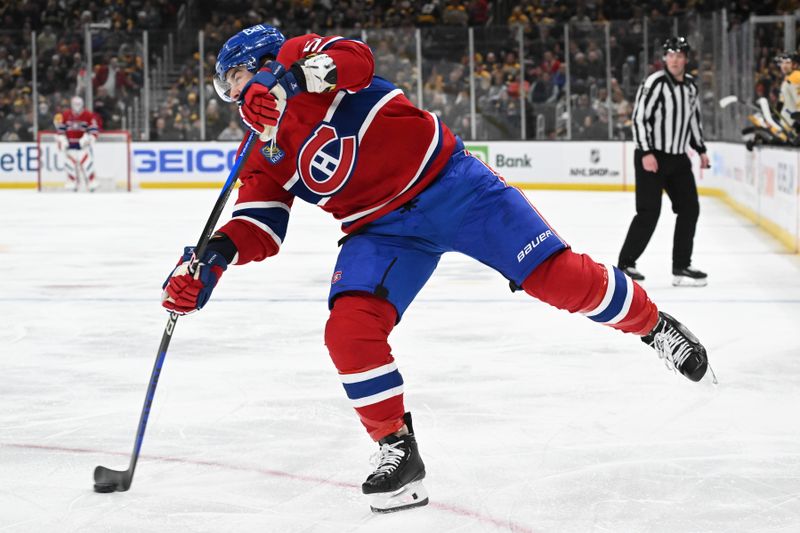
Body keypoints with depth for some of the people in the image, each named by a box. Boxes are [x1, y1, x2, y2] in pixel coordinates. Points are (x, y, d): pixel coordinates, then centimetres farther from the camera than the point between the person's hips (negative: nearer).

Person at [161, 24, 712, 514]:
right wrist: (211, 258, -13)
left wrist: (291, 82, -42)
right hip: (382, 228, 6)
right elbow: (258, 228, 5)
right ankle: (397, 451, -5)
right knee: (349, 329, -17)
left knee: (559, 275, -10)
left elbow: (354, 58, -27)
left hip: (447, 183, -6)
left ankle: (654, 326, 14)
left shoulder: (294, 56, -5)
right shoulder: (265, 159, 12)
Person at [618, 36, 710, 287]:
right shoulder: (654, 83, -14)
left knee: (690, 208, 5)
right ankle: (625, 264, 1)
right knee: (649, 212, -10)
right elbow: (639, 118, -17)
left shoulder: (691, 85, 10)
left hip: (678, 158, 8)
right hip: (651, 157, -8)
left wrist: (701, 150, 20)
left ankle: (681, 266, 11)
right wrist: (646, 153, -22)